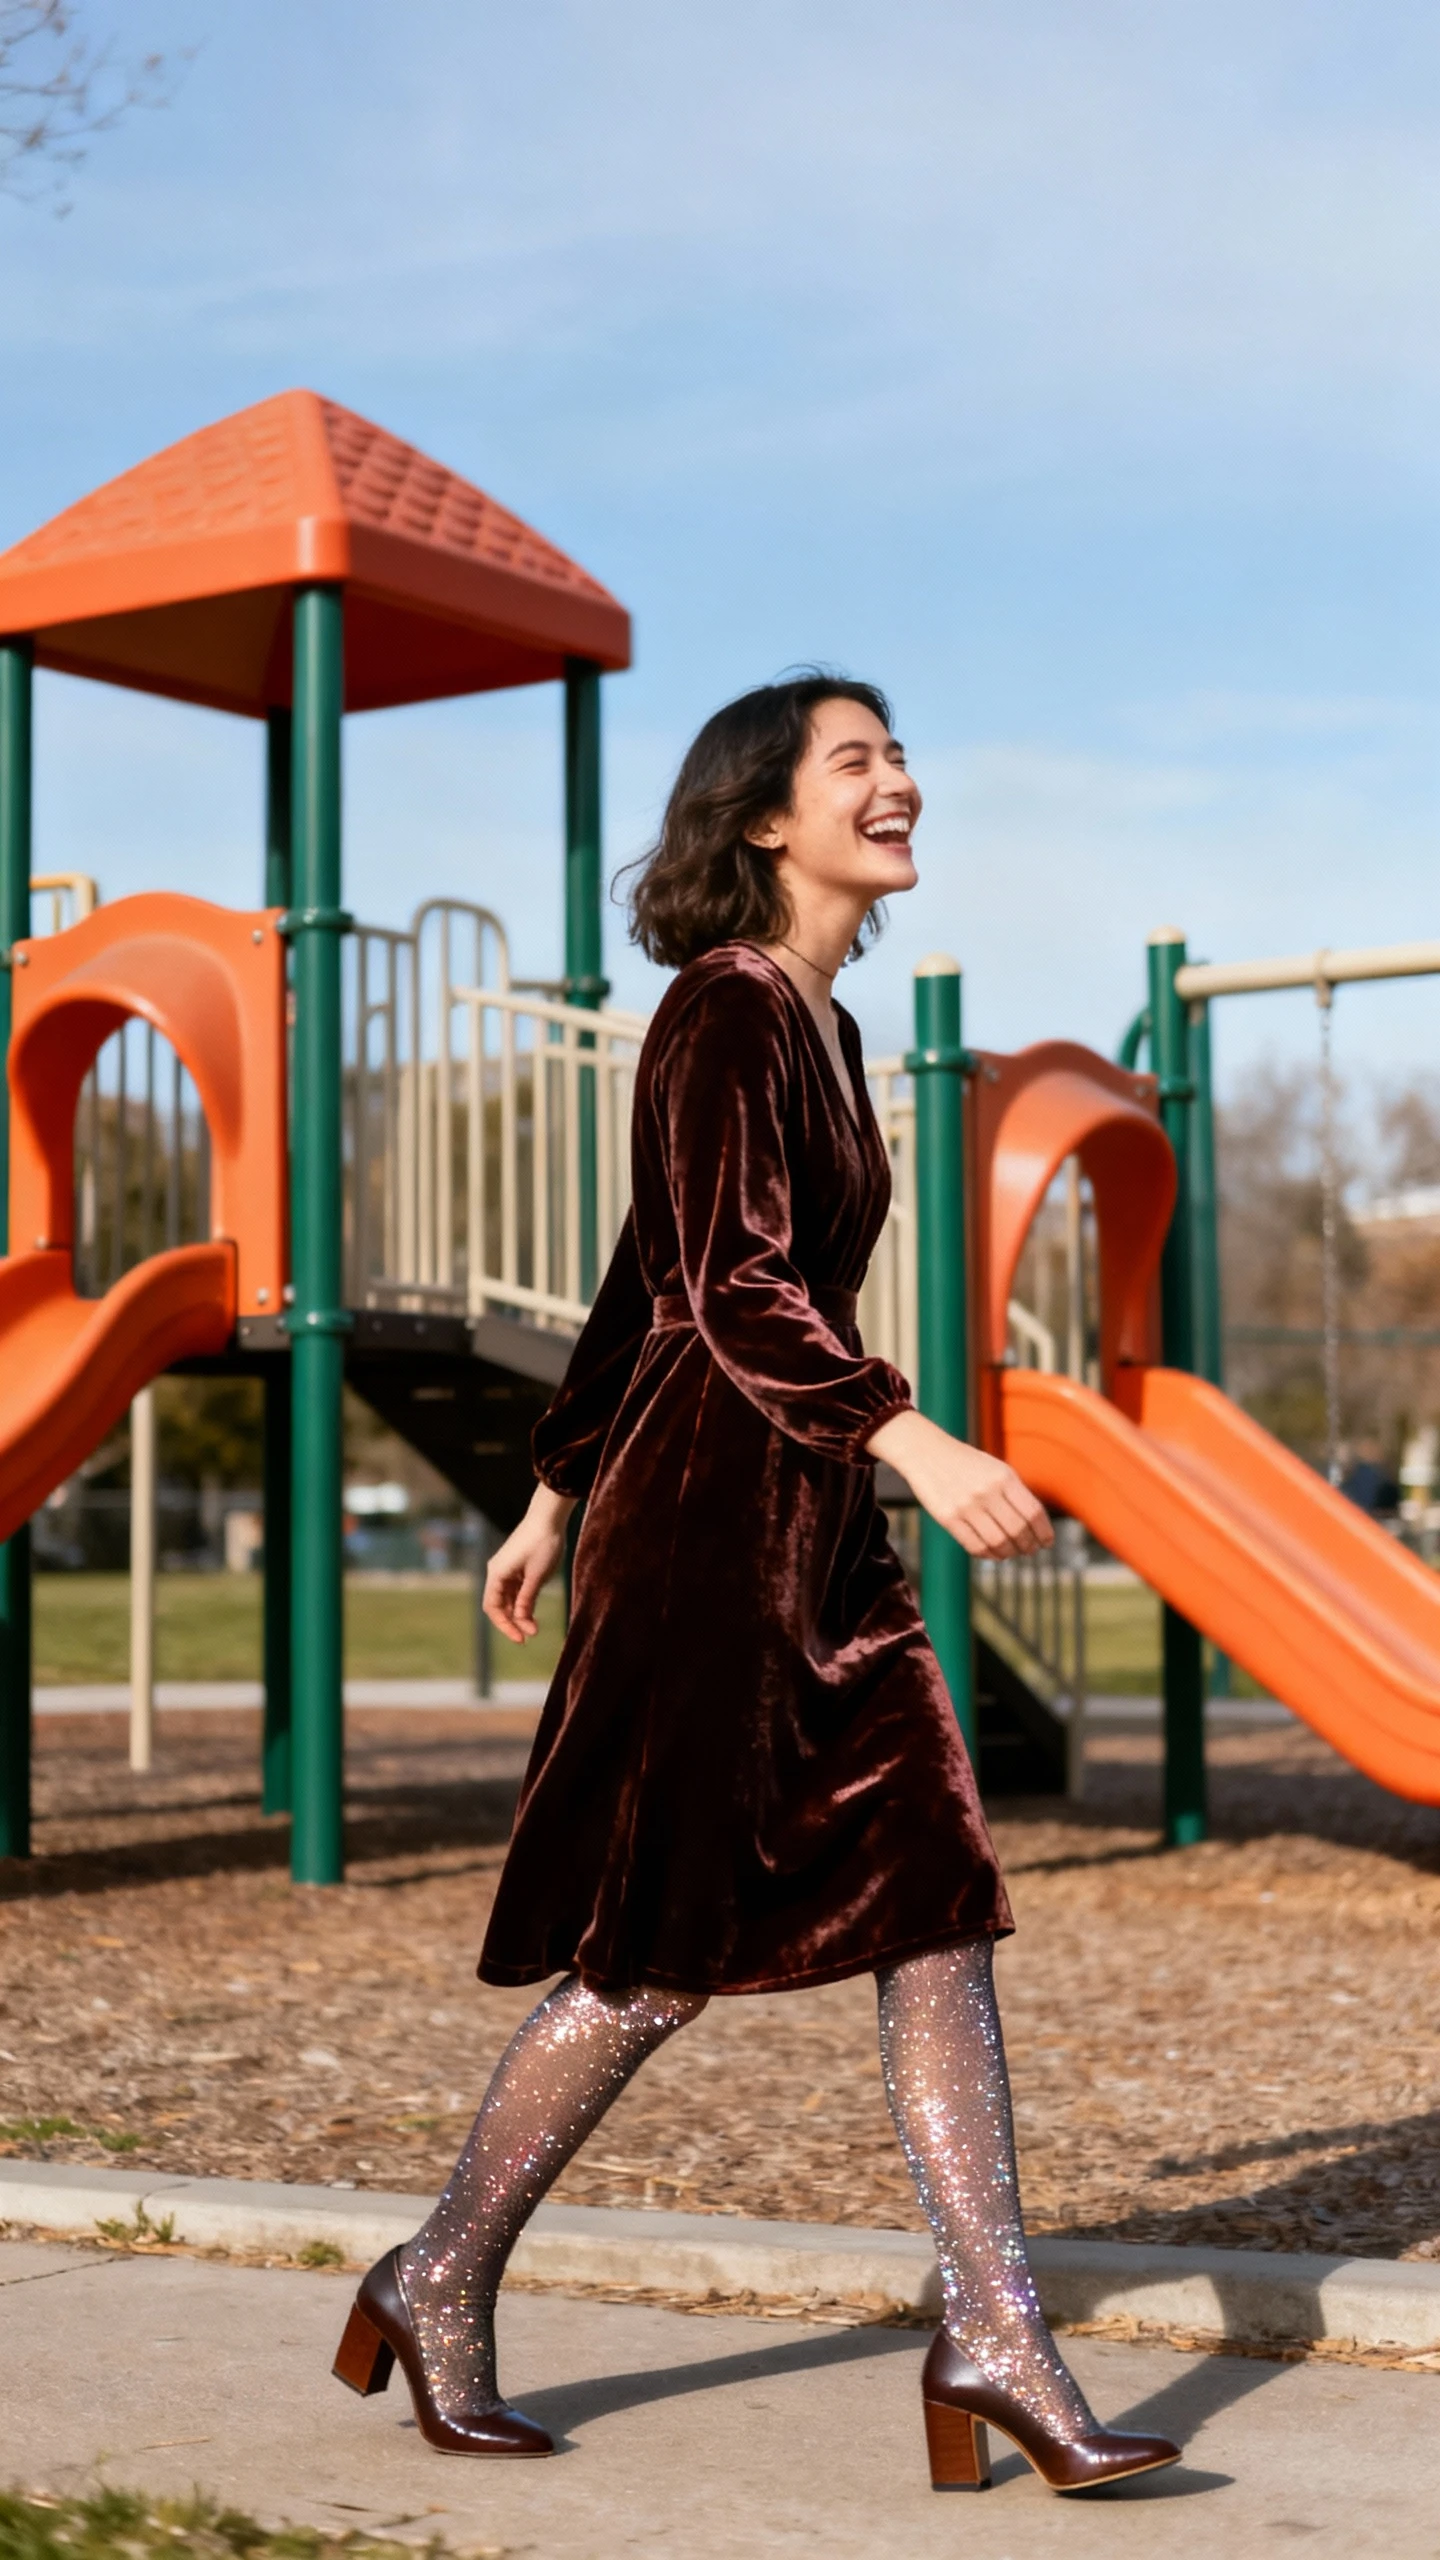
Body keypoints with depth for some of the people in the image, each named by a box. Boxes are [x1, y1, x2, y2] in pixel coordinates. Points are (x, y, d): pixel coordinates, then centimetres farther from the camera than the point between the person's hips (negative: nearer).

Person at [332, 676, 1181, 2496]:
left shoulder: (822, 1029, 17)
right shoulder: (724, 1015, -10)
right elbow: (731, 1286, -21)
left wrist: (557, 1495, 24)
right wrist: (914, 1438, -32)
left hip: (812, 1526, 9)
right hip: (710, 1519, -9)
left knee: (940, 1905, 1)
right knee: (662, 1951, -1)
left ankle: (994, 2340, 4)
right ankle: (439, 2289, 16)